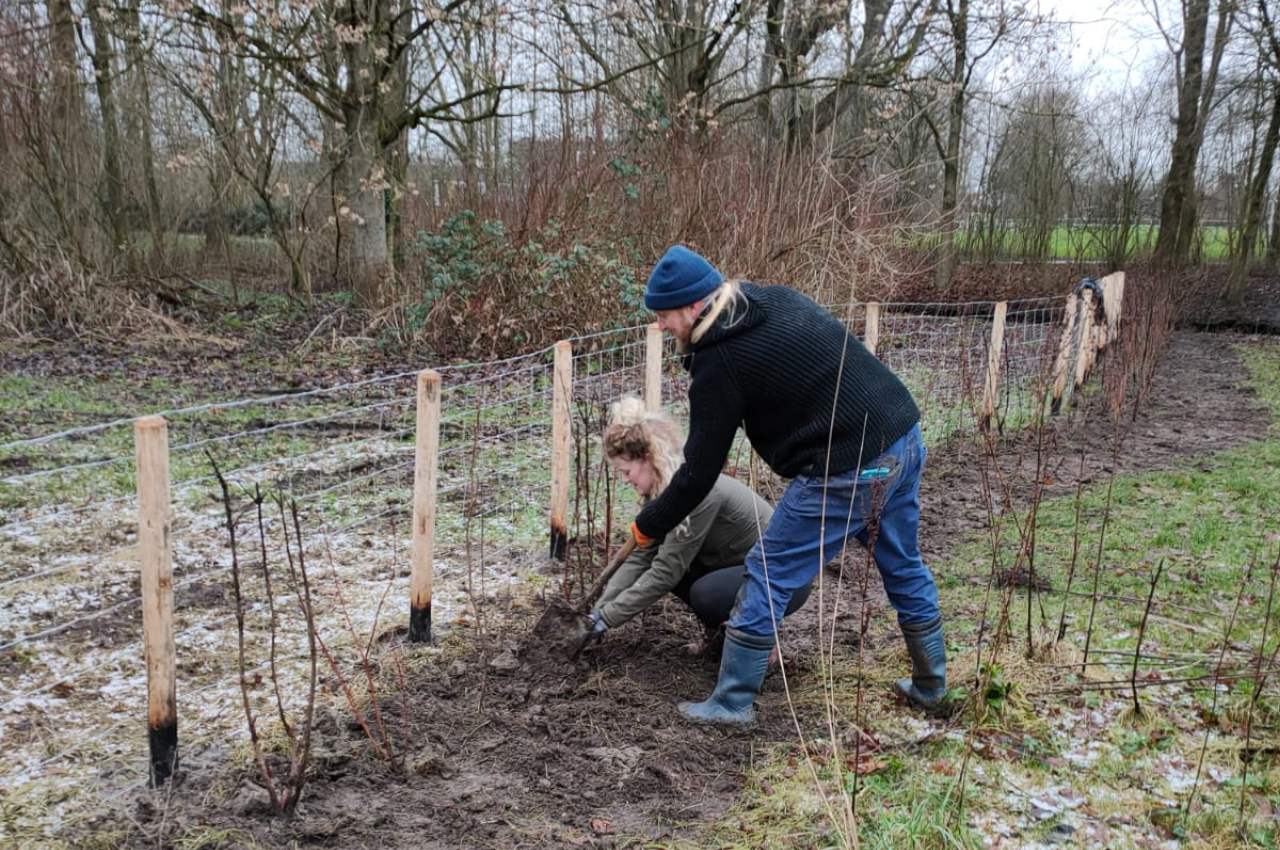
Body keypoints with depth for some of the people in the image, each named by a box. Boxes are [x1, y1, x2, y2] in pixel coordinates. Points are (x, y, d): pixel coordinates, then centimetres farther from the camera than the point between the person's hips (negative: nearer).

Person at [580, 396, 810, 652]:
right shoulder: (663, 490, -4)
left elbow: (665, 573, -29)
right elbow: (640, 557, -5)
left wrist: (608, 618, -23)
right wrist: (600, 609, -14)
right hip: (741, 567, 8)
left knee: (706, 593, -32)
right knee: (661, 558, -7)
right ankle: (715, 626, 12)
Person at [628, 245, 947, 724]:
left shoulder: (719, 362, -12)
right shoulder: (777, 299, 11)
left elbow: (700, 472, -7)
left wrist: (649, 526, 7)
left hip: (847, 472, -9)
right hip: (905, 438, 9)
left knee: (769, 574, 5)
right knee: (903, 566, 24)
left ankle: (732, 703, 16)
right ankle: (931, 687, 39)